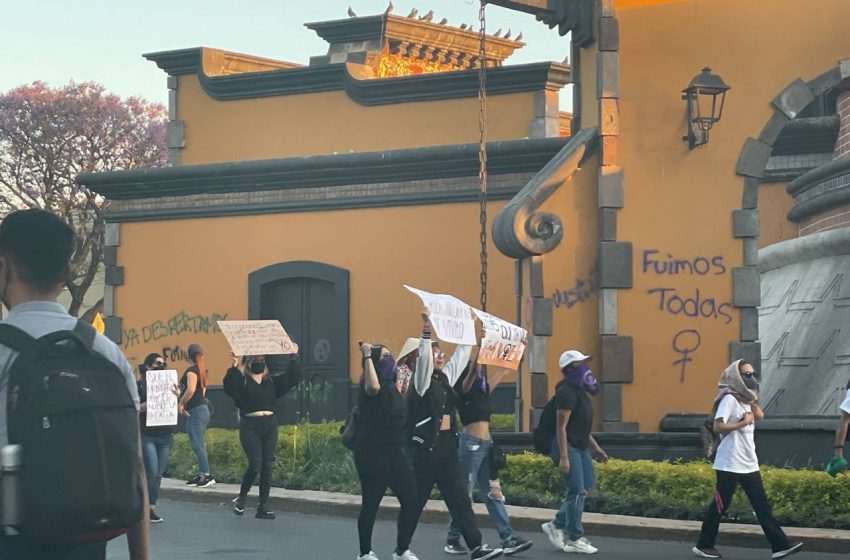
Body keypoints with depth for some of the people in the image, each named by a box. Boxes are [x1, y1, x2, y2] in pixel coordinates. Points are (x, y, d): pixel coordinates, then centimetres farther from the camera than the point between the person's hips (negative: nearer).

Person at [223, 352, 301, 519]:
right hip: (250, 426, -5)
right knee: (255, 465, -13)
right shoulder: (242, 381, 0)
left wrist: (293, 358, 2)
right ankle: (241, 498, 11)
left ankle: (263, 506, 8)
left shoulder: (272, 382, 14)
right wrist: (234, 367, -31)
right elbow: (229, 387, -21)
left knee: (267, 466, 3)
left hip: (270, 425, 5)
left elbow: (293, 378, 12)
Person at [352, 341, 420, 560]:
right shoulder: (372, 385, -11)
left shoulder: (393, 384, 13)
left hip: (397, 451, 8)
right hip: (373, 453, -8)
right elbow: (372, 387, -37)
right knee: (371, 504, 0)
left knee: (412, 502, 3)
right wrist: (367, 356, -28)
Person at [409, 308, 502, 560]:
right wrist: (426, 326, -34)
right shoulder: (423, 380, -6)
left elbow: (461, 355, 22)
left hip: (447, 447, 6)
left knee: (460, 499, 0)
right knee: (415, 502, 2)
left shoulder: (447, 378, 13)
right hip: (426, 448, -6)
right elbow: (423, 354, -23)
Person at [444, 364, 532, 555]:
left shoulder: (483, 389, 14)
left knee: (494, 494, 4)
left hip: (487, 444, 8)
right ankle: (452, 540, 8)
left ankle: (508, 539, 2)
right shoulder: (464, 390, -6)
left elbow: (503, 372, 20)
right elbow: (471, 374, -25)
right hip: (471, 443, -8)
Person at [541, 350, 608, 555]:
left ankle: (556, 525, 20)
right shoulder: (568, 393, -16)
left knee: (584, 489, 10)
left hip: (581, 447, 10)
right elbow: (561, 427, -20)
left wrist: (595, 447, 21)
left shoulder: (580, 392, 15)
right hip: (568, 447, -10)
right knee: (577, 491, -8)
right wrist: (563, 457, -24)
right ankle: (574, 540, 0)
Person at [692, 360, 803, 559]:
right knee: (720, 505, 1)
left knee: (762, 505, 4)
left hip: (749, 464, 8)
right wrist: (743, 423, -17)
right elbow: (718, 426, -22)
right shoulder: (729, 399, -13)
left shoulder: (746, 399, 15)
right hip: (729, 465, -8)